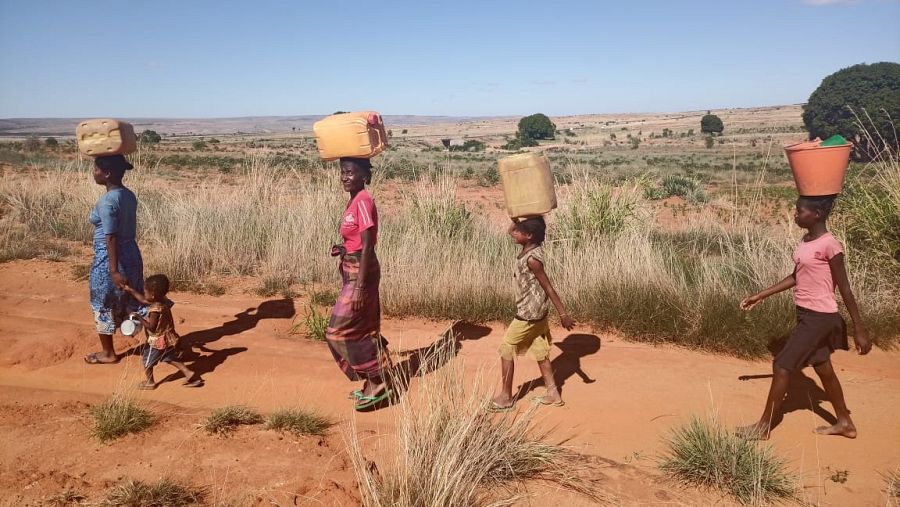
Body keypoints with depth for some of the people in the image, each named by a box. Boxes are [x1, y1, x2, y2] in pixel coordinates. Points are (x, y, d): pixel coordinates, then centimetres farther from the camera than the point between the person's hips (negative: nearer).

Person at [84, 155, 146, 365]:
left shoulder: (107, 201, -20)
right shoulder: (129, 195, 5)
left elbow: (111, 238, -23)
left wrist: (114, 270, -24)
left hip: (108, 259, -8)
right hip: (131, 255, 8)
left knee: (104, 306, 11)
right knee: (133, 301, 14)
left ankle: (108, 353, 24)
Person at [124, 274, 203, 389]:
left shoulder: (155, 310, -30)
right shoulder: (163, 301, -3)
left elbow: (151, 327, -26)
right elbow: (143, 300, 11)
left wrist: (139, 317, -20)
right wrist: (130, 290, 15)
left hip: (157, 342, -8)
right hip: (169, 339, 8)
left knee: (147, 361, 14)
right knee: (171, 359, 21)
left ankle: (150, 382, 28)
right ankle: (189, 373, 13)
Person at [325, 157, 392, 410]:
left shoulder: (363, 201, -18)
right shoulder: (354, 201, 10)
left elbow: (367, 247, -22)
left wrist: (359, 287, -23)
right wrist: (342, 249, 1)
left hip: (361, 272, -9)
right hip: (353, 270, 9)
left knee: (341, 330, -4)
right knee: (363, 328, 14)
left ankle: (377, 383, 5)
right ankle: (376, 381, 25)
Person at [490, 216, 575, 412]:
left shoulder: (531, 259, -25)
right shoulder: (531, 248, 1)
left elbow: (548, 288, -22)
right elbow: (510, 230, 18)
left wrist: (563, 314, -18)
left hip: (529, 313, -9)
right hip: (536, 311, 9)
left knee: (506, 350, 2)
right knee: (539, 351, 16)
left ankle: (506, 397, 11)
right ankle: (553, 393, 23)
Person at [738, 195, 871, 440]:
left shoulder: (829, 245, -19)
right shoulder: (805, 240, 7)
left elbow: (845, 289, -16)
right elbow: (795, 277, 17)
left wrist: (860, 330, -13)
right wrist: (760, 296, 18)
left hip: (819, 317, -9)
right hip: (806, 315, 9)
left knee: (781, 366, -6)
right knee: (823, 369, 19)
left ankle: (764, 426, 5)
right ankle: (845, 423, 35)